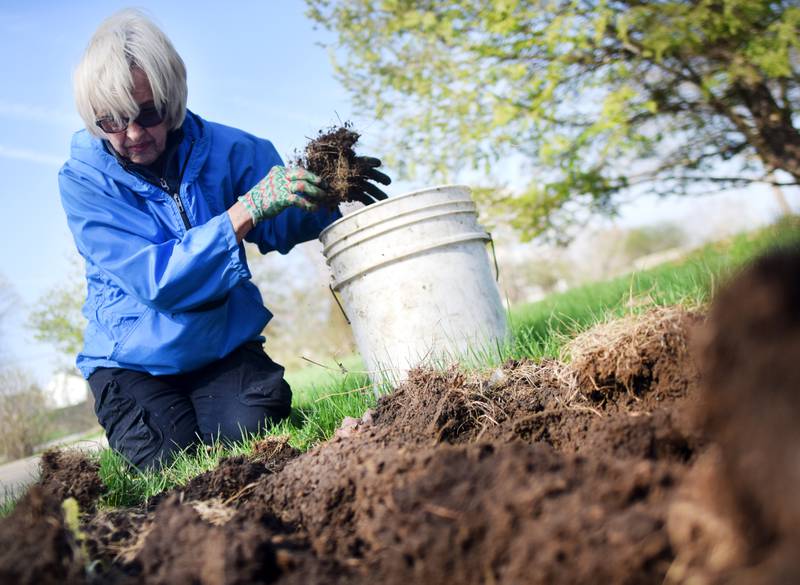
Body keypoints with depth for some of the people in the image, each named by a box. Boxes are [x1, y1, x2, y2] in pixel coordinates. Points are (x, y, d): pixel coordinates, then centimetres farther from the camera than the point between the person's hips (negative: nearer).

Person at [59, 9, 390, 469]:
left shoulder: (222, 148, -8)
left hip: (223, 343, 1)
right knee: (167, 456, -20)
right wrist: (247, 208, -34)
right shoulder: (84, 180, -14)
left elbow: (280, 228, 3)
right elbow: (155, 279, -25)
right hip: (132, 358, -1)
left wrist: (324, 192, -20)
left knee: (253, 427, -24)